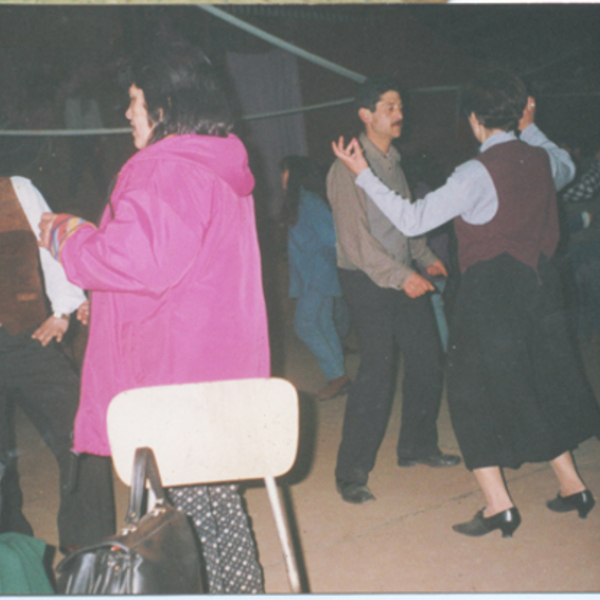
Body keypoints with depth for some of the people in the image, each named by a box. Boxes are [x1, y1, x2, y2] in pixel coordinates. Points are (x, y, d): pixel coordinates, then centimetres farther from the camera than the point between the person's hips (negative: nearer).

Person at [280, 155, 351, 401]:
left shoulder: (308, 201, -15)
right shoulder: (298, 201, 15)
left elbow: (330, 235, -18)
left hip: (319, 274, -10)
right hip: (312, 276, 10)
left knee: (305, 324, -11)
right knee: (324, 325, 9)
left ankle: (337, 376, -7)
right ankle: (339, 379, 12)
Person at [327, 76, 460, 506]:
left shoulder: (393, 161, 13)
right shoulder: (348, 167, -13)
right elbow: (355, 239, -19)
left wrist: (426, 258, 13)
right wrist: (401, 276, -23)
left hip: (404, 277, 8)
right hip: (367, 281, -8)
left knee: (427, 360, 10)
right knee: (377, 371, -13)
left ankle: (417, 447, 29)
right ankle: (352, 473, -2)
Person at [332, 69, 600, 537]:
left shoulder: (478, 173, -17)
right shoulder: (541, 159, 3)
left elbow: (413, 220, -18)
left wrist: (364, 175, -13)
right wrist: (529, 130, 30)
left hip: (491, 291, -7)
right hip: (540, 285, 7)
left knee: (474, 392, 3)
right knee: (545, 385, 19)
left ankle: (499, 504, 1)